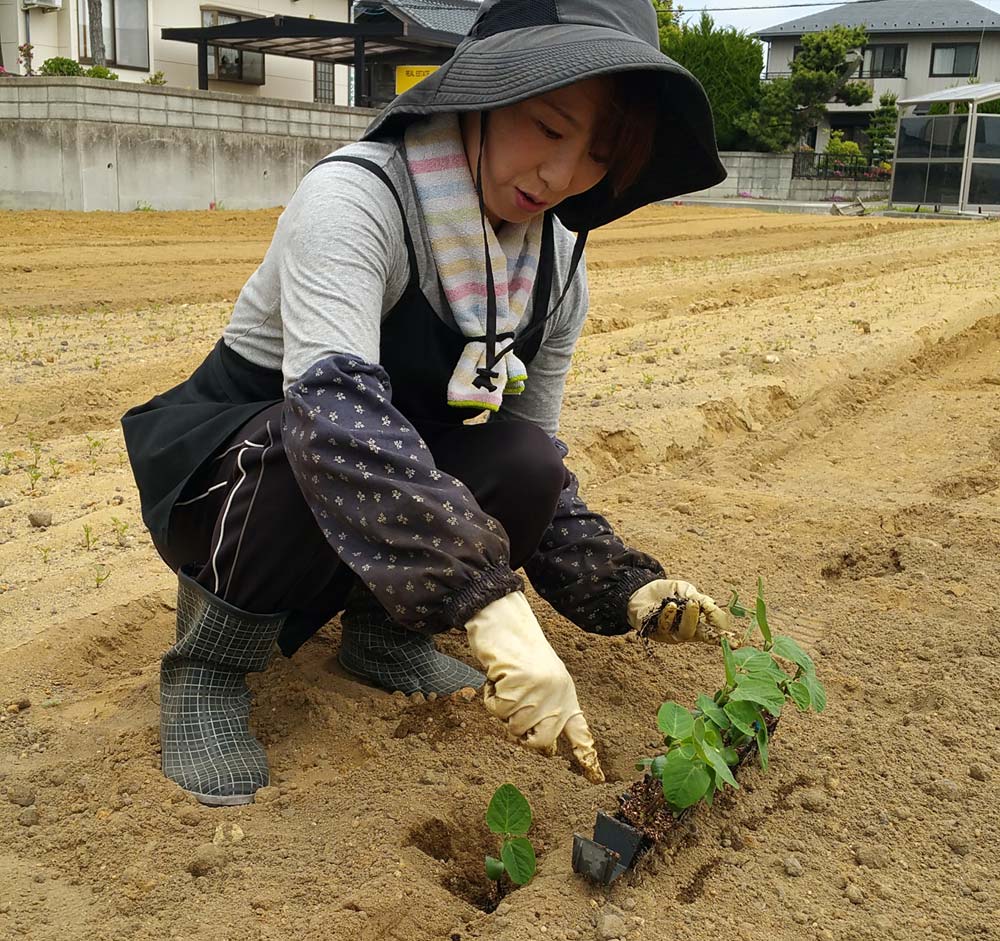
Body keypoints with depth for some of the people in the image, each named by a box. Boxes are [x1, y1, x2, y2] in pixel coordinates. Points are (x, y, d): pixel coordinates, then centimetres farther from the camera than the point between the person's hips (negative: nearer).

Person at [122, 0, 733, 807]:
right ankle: (213, 653, -10)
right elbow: (335, 408, -44)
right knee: (341, 456, -37)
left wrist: (624, 589, -18)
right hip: (224, 472, -5)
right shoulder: (355, 197, -27)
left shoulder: (559, 266, -6)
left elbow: (538, 479, -2)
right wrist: (493, 606, -53)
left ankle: (382, 628, 3)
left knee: (525, 467, -23)